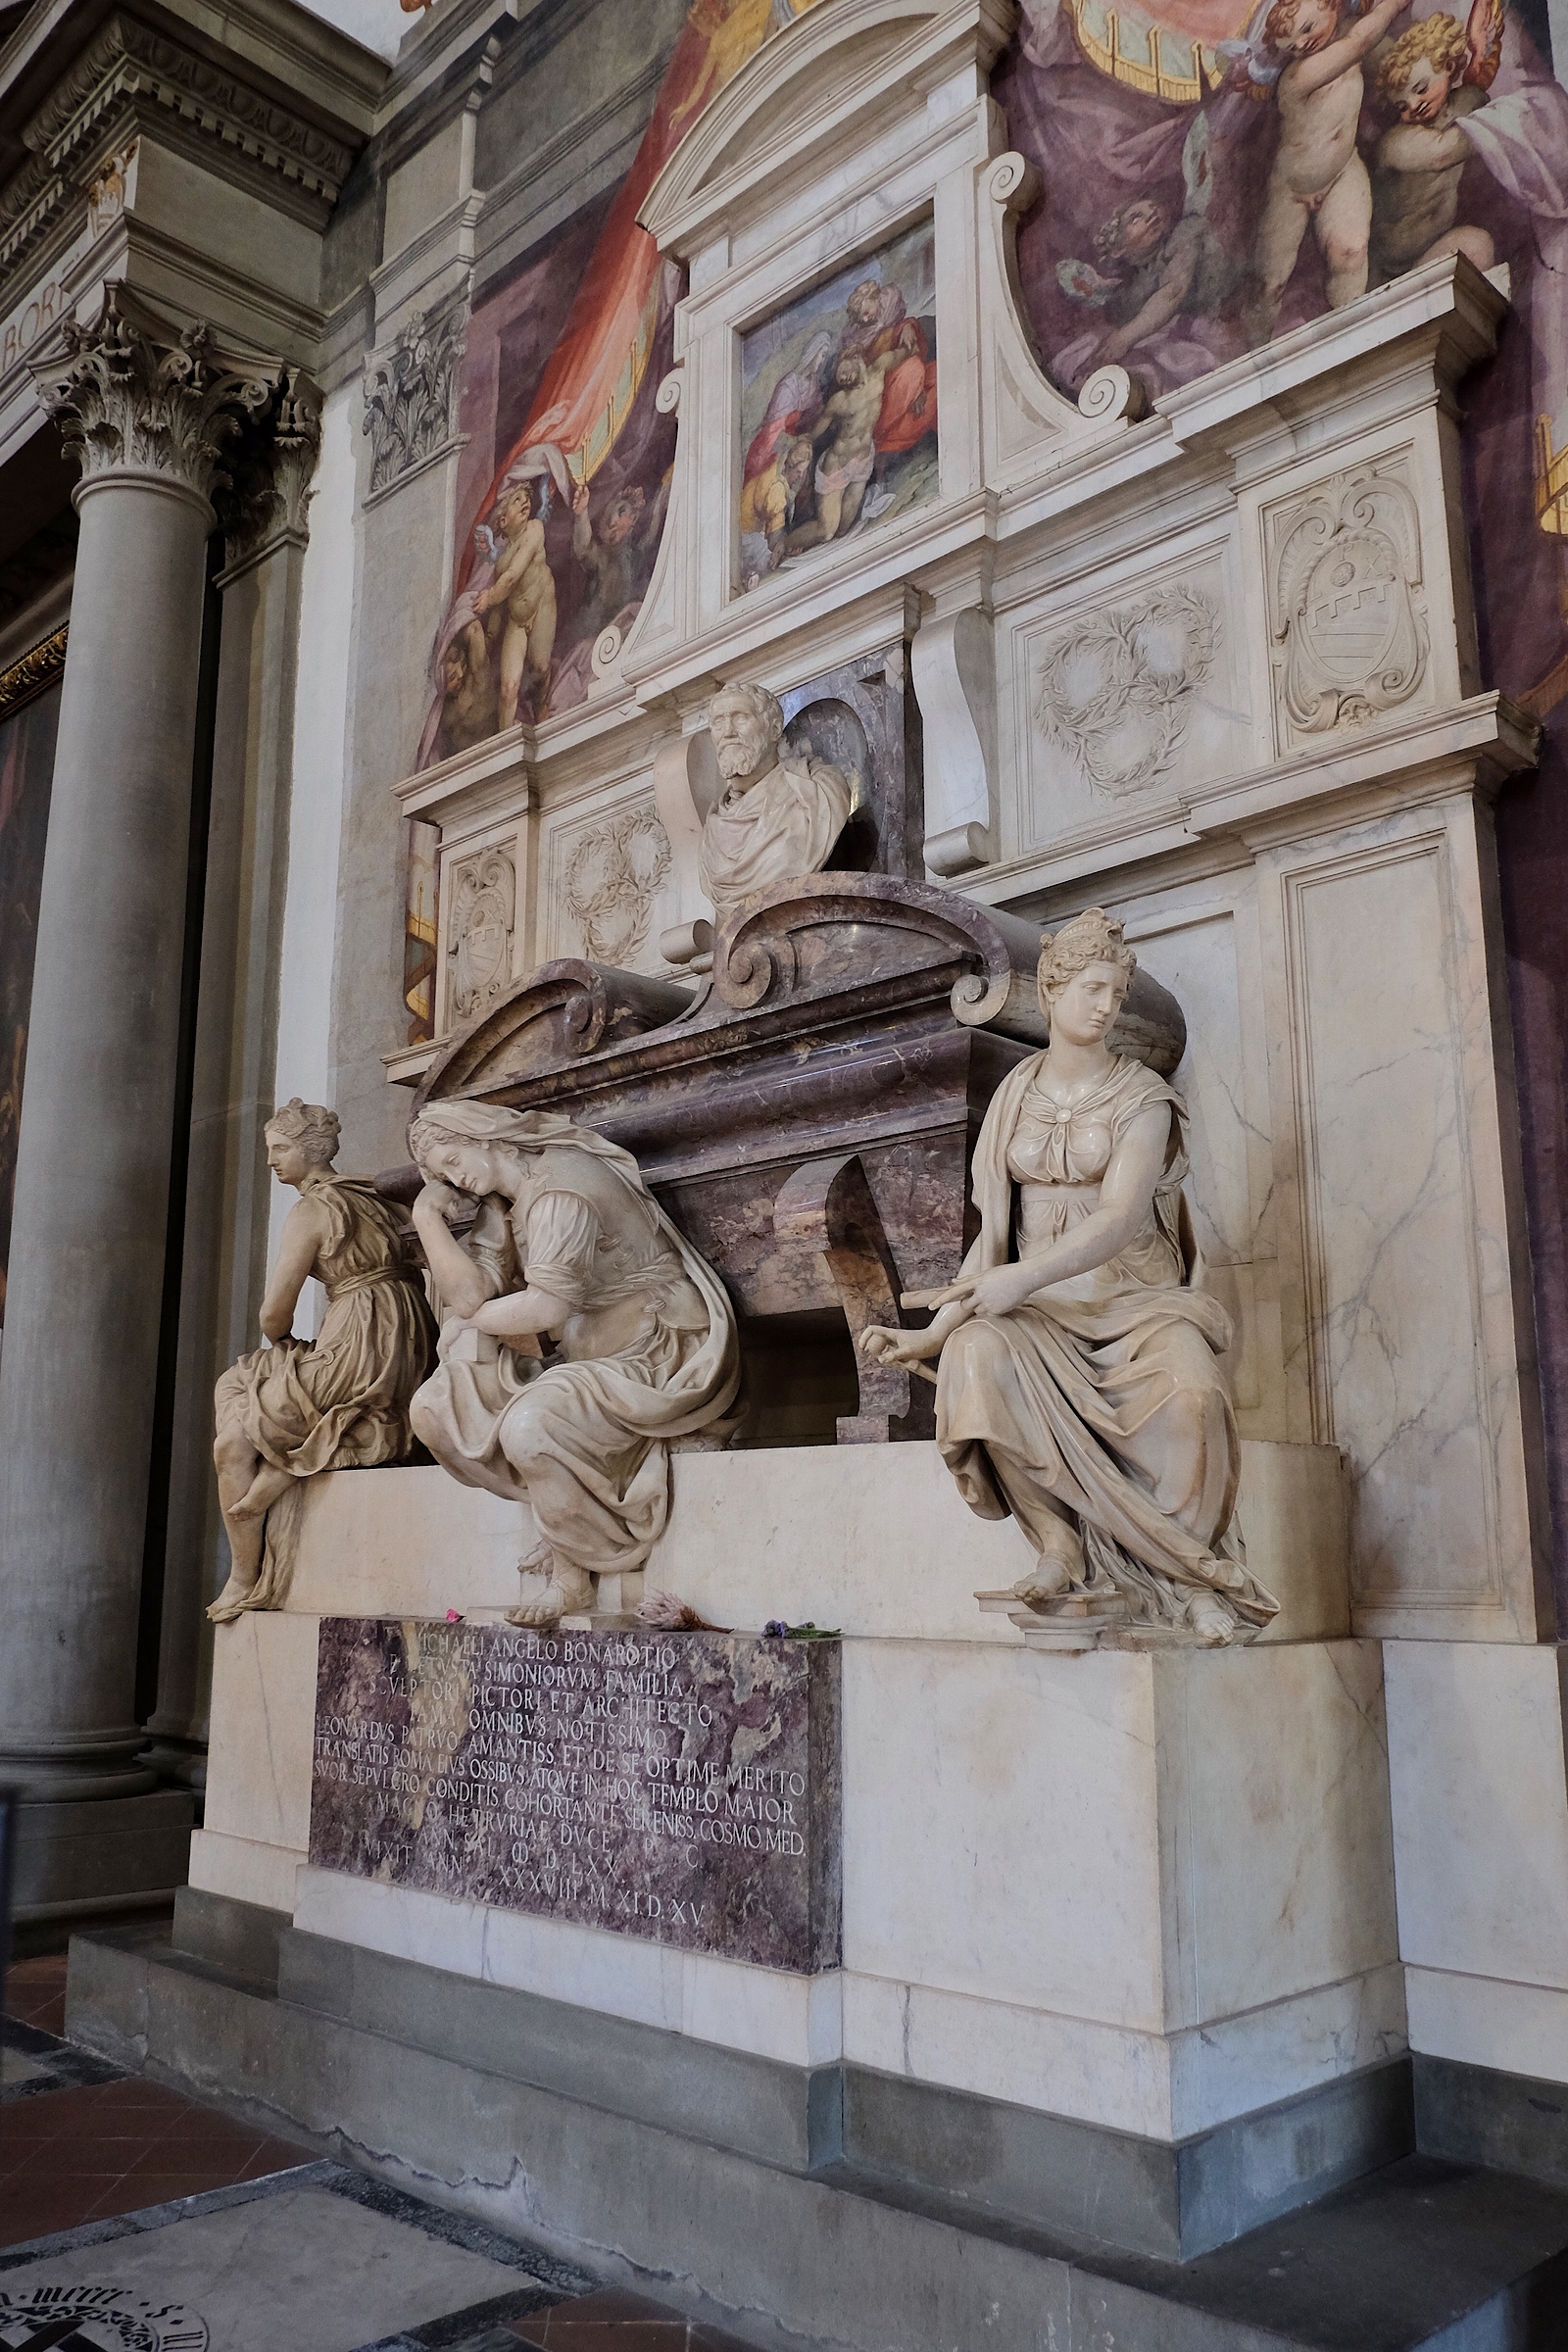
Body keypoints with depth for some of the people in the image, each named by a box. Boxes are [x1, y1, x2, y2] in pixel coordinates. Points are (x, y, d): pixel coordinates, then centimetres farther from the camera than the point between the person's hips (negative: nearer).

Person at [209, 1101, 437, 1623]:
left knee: (233, 1441, 2)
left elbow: (275, 1315, -11)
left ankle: (244, 1580, 9)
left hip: (359, 1351, -9)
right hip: (407, 1359, 9)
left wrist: (281, 1341, 14)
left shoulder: (311, 1209, -8)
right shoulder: (368, 1199, 18)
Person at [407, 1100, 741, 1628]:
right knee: (436, 1409, 1)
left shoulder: (561, 1186, -18)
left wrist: (474, 1318, -8)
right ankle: (561, 1520, 0)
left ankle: (572, 1577, -10)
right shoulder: (502, 1202, 11)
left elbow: (548, 1307, -26)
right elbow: (470, 1294, -1)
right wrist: (428, 1217, -6)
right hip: (586, 1358, 10)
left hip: (659, 1356, -10)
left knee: (530, 1426, -33)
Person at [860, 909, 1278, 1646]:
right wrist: (932, 1332, -3)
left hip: (1137, 1297, -2)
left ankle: (1189, 1571, -12)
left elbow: (1120, 1218, -17)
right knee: (977, 1354, -34)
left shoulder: (1140, 1097, -1)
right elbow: (995, 1229, 8)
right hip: (1044, 1307, 2)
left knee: (1191, 1390, -36)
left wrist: (1024, 1277, -32)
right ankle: (1058, 1541, -18)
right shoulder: (1015, 1099, 10)